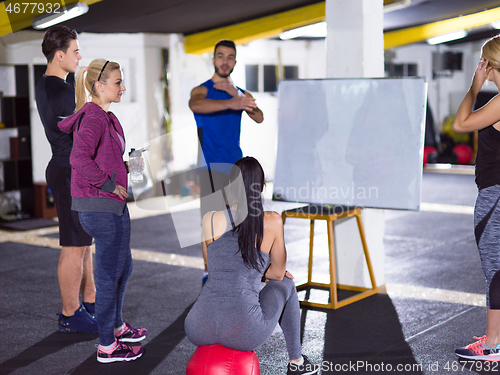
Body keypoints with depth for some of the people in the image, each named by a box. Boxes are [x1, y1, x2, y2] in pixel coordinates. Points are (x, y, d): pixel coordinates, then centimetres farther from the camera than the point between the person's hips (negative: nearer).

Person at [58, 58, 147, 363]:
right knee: (110, 275, 0)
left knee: (123, 267, 22)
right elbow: (80, 158, -29)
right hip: (101, 208, -10)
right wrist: (110, 184, -21)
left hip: (113, 205, 10)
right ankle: (107, 346, 12)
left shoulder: (103, 117, 12)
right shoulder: (94, 117, -17)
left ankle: (117, 326, 39)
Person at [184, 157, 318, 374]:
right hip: (244, 334, -2)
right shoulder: (272, 222, -2)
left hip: (199, 330, 2)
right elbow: (278, 273, 11)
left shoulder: (209, 220, 3)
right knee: (285, 284, 31)